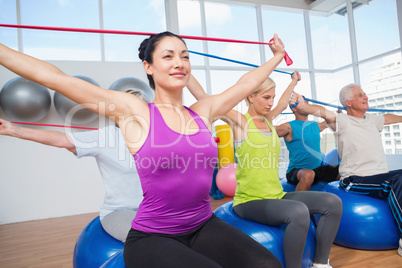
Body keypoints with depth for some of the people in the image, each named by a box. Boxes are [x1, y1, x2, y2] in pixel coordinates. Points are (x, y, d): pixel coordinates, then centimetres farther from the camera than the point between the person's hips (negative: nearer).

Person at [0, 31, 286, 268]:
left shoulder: (203, 111, 6)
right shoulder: (134, 112, -6)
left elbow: (247, 83, 20)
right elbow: (55, 78, -6)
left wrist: (278, 56, 33)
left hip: (205, 227, 4)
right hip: (151, 237, -3)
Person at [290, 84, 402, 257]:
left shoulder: (371, 120, 19)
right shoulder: (342, 121, -5)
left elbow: (388, 118, 41)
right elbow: (324, 113, -25)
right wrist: (304, 106, -44)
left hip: (381, 176, 7)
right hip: (355, 181, -7)